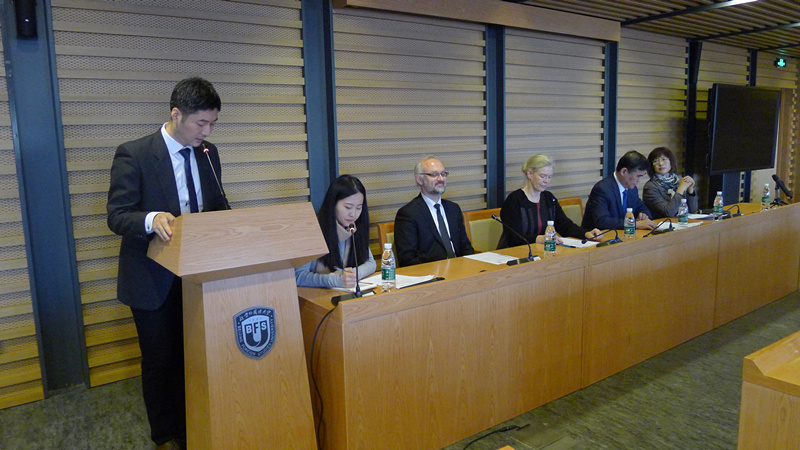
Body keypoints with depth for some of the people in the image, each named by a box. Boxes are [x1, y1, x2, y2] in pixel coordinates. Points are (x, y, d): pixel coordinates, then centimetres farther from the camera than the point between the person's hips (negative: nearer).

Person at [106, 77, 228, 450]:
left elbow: (218, 206, 10)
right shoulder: (133, 155, -13)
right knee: (159, 359, 10)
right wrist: (152, 219, -36)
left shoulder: (208, 153, 4)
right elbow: (116, 216, -15)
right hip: (154, 279, -4)